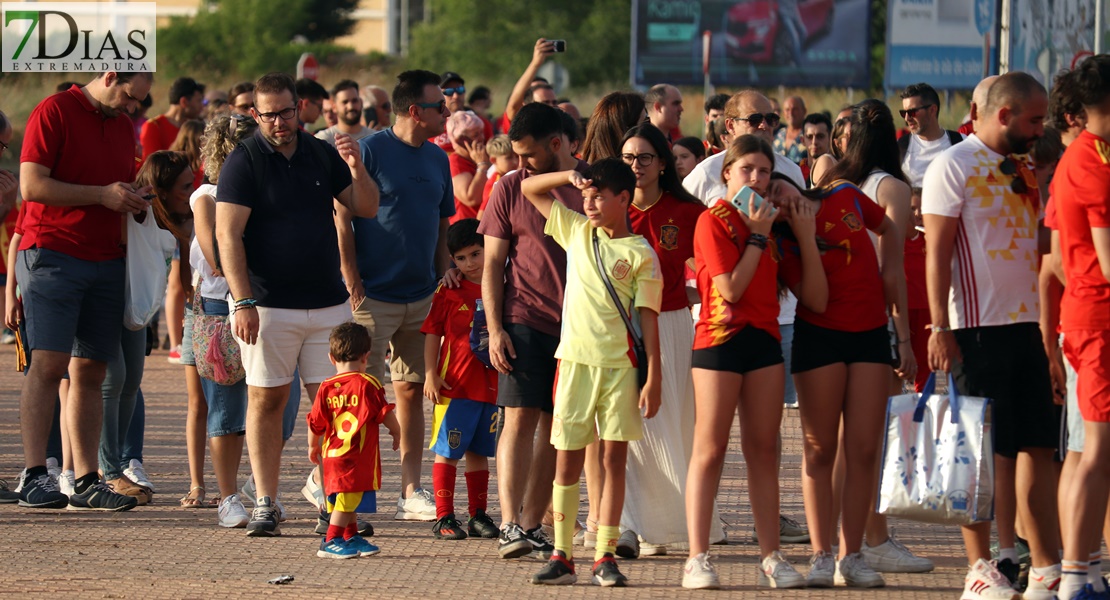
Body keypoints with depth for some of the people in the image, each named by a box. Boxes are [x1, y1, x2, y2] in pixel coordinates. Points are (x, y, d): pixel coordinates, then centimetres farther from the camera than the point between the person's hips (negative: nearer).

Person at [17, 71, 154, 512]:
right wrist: (102, 195, -14)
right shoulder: (54, 112, -4)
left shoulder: (124, 128, 19)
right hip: (52, 255, -7)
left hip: (106, 259, 7)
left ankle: (86, 481, 4)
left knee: (91, 372, 4)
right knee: (49, 364, -13)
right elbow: (32, 186, -13)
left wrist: (134, 200, 9)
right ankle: (34, 476, -15)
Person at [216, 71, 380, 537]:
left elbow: (366, 209, 14)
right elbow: (227, 235, -10)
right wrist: (242, 302, -17)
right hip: (268, 305, -4)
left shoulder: (321, 155, 10)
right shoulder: (244, 162, -4)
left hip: (328, 302, 4)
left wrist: (357, 171, -7)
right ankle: (265, 505, 4)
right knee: (266, 399, 0)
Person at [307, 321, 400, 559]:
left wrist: (313, 447, 26)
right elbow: (385, 415, -6)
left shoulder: (326, 387, 4)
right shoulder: (368, 385, -10)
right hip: (358, 457, -7)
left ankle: (351, 538, 29)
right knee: (349, 498, -7)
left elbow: (315, 423, 8)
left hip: (332, 455, 7)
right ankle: (330, 542, -12)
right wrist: (397, 433, 15)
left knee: (346, 499, 18)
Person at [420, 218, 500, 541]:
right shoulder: (448, 292, -2)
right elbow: (433, 334, 0)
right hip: (455, 384, -3)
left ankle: (478, 516, 18)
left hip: (491, 385, 3)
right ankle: (444, 518, 2)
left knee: (479, 451, 12)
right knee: (448, 451, -1)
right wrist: (431, 375, -7)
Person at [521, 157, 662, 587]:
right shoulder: (577, 232, 10)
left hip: (622, 365, -3)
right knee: (567, 459, 2)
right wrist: (569, 177, 1)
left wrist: (654, 378, -8)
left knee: (614, 458, -1)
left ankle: (605, 556, 1)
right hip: (576, 360, 3)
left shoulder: (641, 254, -1)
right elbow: (528, 189, 17)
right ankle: (561, 556, 4)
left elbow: (647, 317, -3)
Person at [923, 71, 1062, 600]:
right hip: (978, 329, -7)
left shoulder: (1024, 171, 15)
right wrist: (940, 328, -15)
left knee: (1039, 447, 5)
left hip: (1028, 324, 7)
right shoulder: (953, 166, -6)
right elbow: (936, 253, -10)